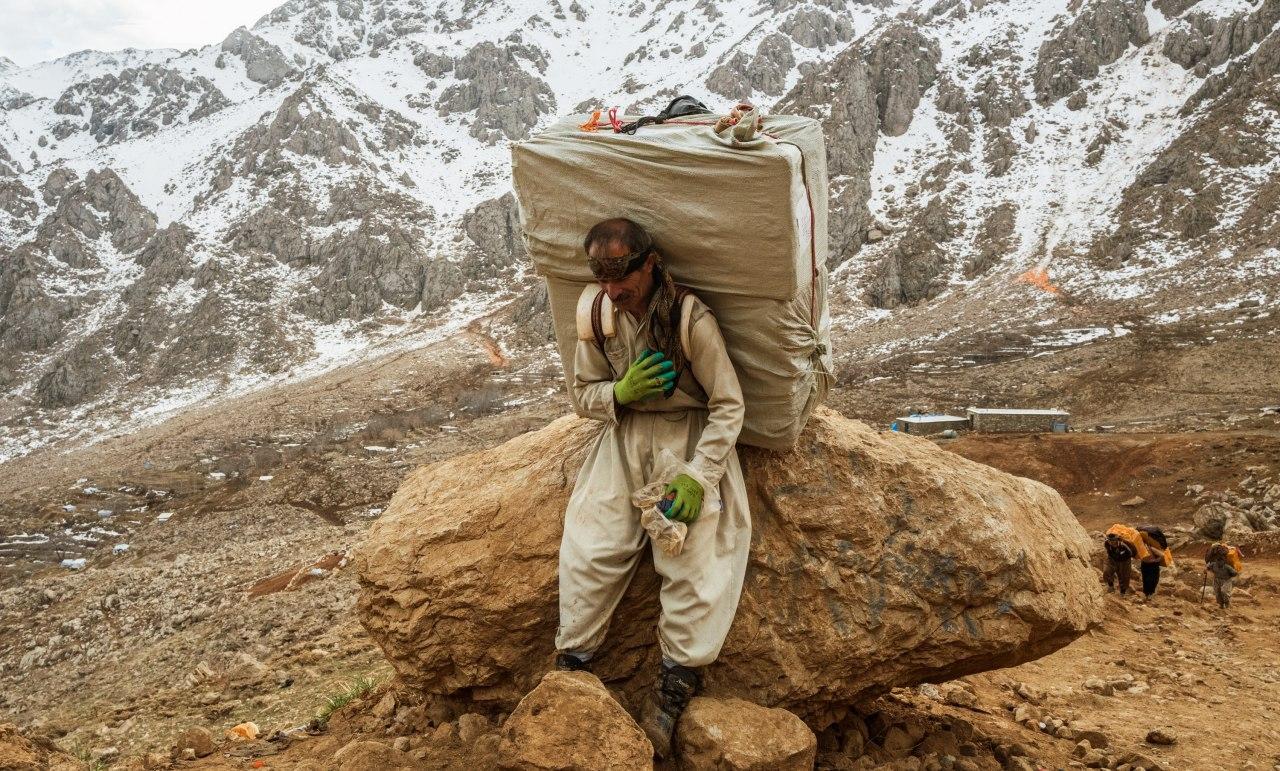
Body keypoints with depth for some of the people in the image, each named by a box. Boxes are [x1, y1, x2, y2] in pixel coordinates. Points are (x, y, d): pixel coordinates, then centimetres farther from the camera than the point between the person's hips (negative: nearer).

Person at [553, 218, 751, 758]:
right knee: (587, 545, -10)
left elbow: (728, 405, -12)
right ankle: (570, 664, 4)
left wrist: (697, 476, -21)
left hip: (689, 435, -3)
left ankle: (675, 684, -5)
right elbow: (583, 394, 7)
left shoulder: (692, 318, -17)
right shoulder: (596, 315, -4)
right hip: (624, 433, 4)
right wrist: (621, 393, -16)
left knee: (692, 552, -18)